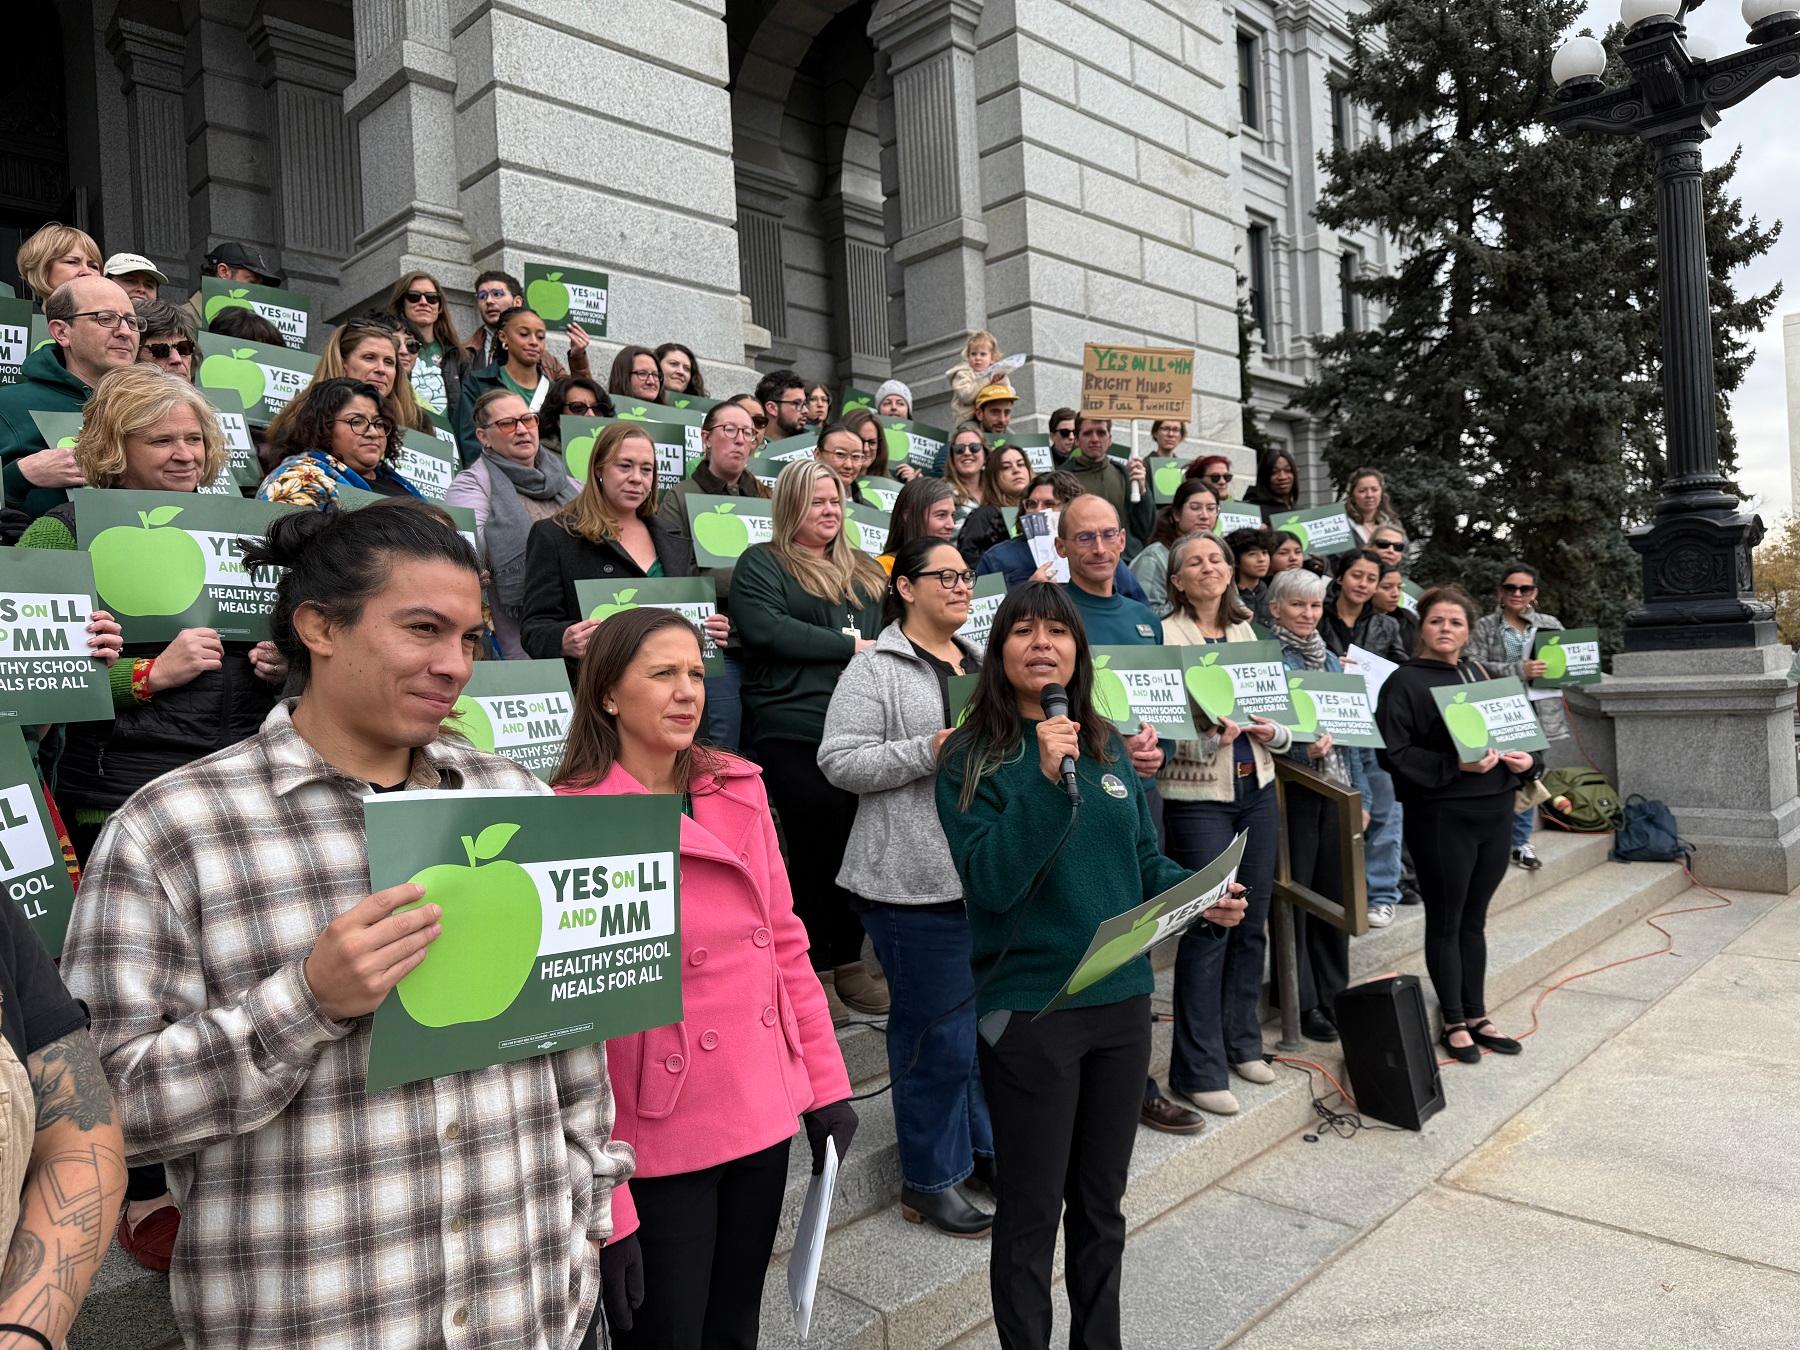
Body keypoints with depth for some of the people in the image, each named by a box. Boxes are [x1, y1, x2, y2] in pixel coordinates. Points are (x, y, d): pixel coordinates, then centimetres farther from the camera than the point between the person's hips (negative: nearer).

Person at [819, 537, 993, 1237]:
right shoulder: (876, 668, -7)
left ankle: (985, 1148, 36)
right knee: (937, 1029, 1)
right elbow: (839, 761, -14)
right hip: (917, 881, -7)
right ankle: (930, 1179, 19)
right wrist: (928, 752, -21)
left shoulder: (978, 662, 16)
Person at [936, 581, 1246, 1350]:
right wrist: (1047, 783, -28)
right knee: (1030, 1212, 9)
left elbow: (1144, 862, 13)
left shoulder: (1108, 746, 5)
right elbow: (990, 884, -21)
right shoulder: (970, 759, -10)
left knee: (1101, 1203, 21)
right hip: (1028, 1008, -5)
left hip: (1122, 998, 5)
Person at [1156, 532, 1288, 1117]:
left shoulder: (1246, 632, 12)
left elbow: (1278, 710, 16)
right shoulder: (1164, 636, -7)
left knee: (1252, 922, 13)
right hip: (1197, 796, -6)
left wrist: (1271, 729, -5)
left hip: (1257, 790, 6)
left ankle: (1242, 1042, 30)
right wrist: (1207, 732, -28)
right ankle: (1198, 1070, 8)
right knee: (1207, 927, -4)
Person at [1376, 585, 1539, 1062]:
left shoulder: (1479, 674, 14)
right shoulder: (1405, 682, -8)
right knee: (1445, 922, 5)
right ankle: (1453, 1023, 17)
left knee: (1474, 920, 15)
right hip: (1441, 816, -6)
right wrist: (1455, 765, -22)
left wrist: (1527, 760, 1)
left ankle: (1476, 1016, 26)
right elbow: (1394, 753, -15)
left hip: (1495, 809, 6)